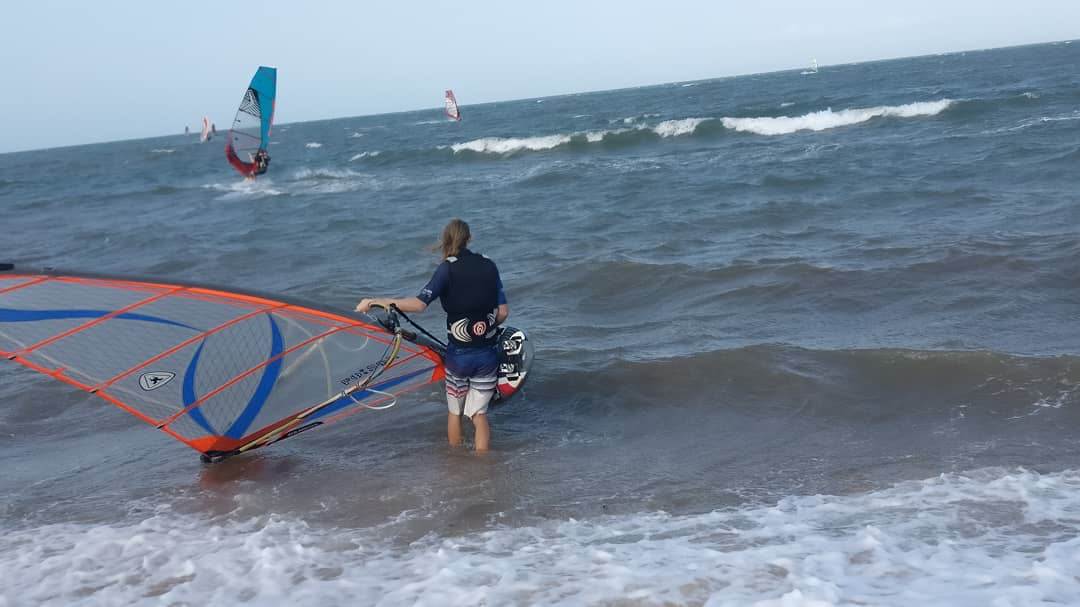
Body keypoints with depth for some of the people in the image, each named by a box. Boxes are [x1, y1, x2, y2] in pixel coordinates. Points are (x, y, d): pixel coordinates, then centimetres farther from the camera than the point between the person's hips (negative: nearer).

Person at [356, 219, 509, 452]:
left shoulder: (449, 268, -8)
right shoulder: (489, 266, 4)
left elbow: (420, 303, -19)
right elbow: (503, 312, 4)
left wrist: (377, 301, -14)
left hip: (458, 355, -3)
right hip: (488, 354, 3)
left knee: (454, 411, 18)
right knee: (479, 413, 11)